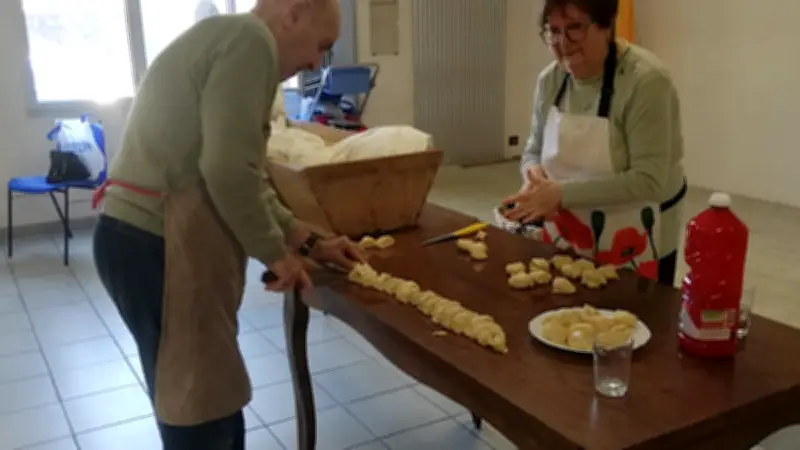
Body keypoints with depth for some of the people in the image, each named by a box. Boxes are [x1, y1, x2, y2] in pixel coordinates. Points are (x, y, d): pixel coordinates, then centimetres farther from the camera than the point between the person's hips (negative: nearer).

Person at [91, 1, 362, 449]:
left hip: (151, 237, 10)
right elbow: (229, 171, -23)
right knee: (200, 411, 4)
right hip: (156, 245, -10)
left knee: (215, 397, 21)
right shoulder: (250, 39, -13)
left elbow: (244, 179, 22)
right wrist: (275, 253, -9)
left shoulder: (230, 41, 20)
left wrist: (309, 241, 20)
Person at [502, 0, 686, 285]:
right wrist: (535, 176, -14)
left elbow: (647, 180, -25)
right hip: (565, 235, 6)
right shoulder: (549, 80, -2)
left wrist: (562, 193, -29)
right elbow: (534, 151, 9)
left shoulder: (645, 80, -21)